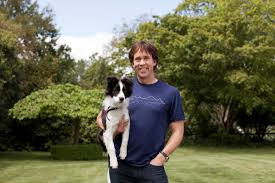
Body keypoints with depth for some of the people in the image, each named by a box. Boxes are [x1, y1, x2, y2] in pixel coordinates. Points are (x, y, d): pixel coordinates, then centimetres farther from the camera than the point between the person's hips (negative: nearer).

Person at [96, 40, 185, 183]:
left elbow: (177, 131, 2)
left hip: (152, 166, -1)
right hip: (120, 165, 2)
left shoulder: (170, 93, 2)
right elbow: (100, 118, 11)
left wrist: (161, 157, -9)